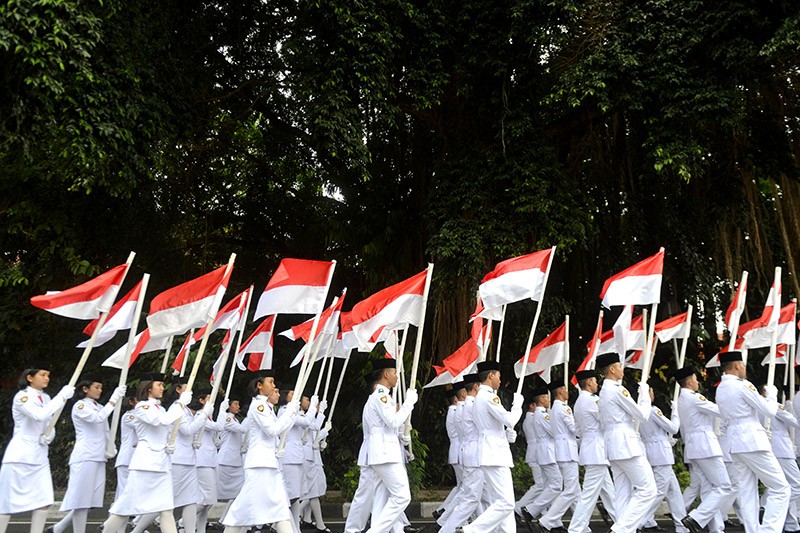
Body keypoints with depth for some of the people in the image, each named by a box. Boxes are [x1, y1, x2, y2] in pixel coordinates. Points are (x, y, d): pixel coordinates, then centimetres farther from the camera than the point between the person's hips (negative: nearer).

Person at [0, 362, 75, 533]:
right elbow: (39, 415, -28)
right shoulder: (22, 397, -10)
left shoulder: (46, 398, 10)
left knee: (44, 502, 0)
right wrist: (62, 396, -26)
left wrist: (49, 435, -3)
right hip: (20, 456, -6)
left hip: (40, 456, 6)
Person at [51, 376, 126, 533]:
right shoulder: (80, 406, -5)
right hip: (85, 457, -7)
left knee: (90, 499, 7)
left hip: (99, 458, 7)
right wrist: (114, 399, -26)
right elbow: (97, 418, -23)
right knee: (82, 498, -5)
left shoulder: (100, 408, 17)